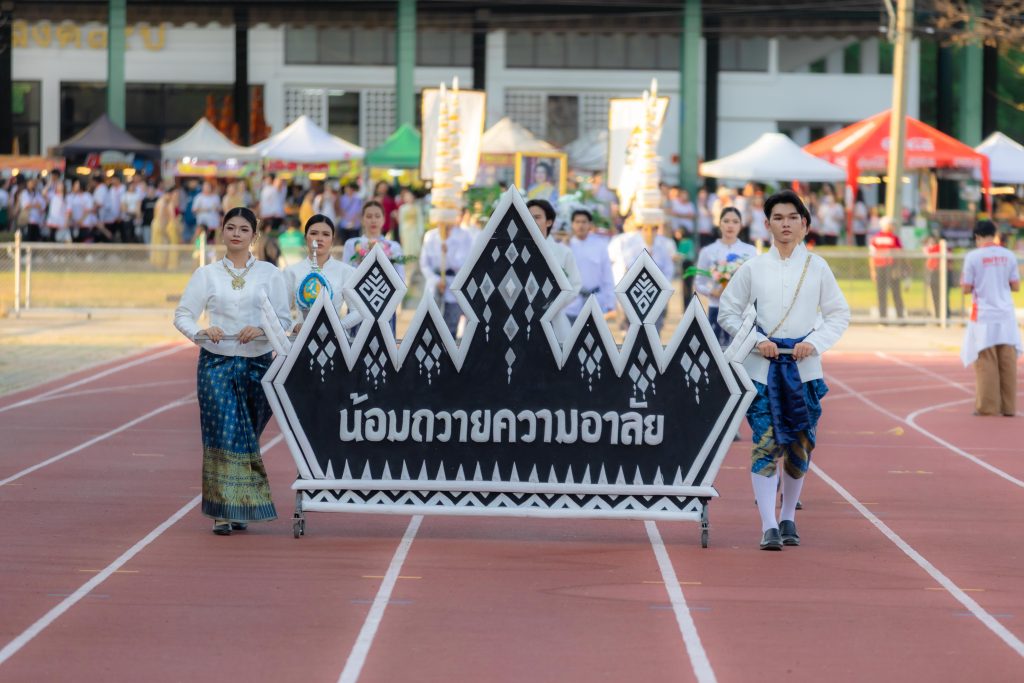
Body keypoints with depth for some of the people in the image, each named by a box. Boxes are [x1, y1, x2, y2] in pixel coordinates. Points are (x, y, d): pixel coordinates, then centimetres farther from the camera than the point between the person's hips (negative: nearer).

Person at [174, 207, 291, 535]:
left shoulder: (270, 274, 5)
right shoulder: (207, 274, 5)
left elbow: (284, 319, 3)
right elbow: (182, 315, 4)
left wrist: (261, 329, -16)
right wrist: (201, 332, -16)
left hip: (257, 362, 1)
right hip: (217, 362, -1)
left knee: (248, 433, 6)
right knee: (224, 431, -9)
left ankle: (242, 507, 20)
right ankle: (222, 511, -6)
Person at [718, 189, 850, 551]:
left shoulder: (817, 267, 5)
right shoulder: (753, 268, 3)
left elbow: (839, 314, 9)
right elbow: (727, 311, 7)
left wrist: (815, 343, -6)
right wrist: (756, 340, -6)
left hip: (804, 366, 1)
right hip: (763, 366, -1)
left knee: (799, 445, 5)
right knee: (765, 443, -11)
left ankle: (788, 518, 22)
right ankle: (768, 526, -14)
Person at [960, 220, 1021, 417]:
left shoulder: (973, 257, -6)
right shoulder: (1008, 256, 4)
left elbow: (966, 288, -4)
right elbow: (1016, 286, 6)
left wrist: (964, 282, 18)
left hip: (984, 316, -3)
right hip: (1006, 315, 3)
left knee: (986, 363, 1)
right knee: (1008, 363, 5)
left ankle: (987, 406, 0)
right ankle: (1008, 407, 7)